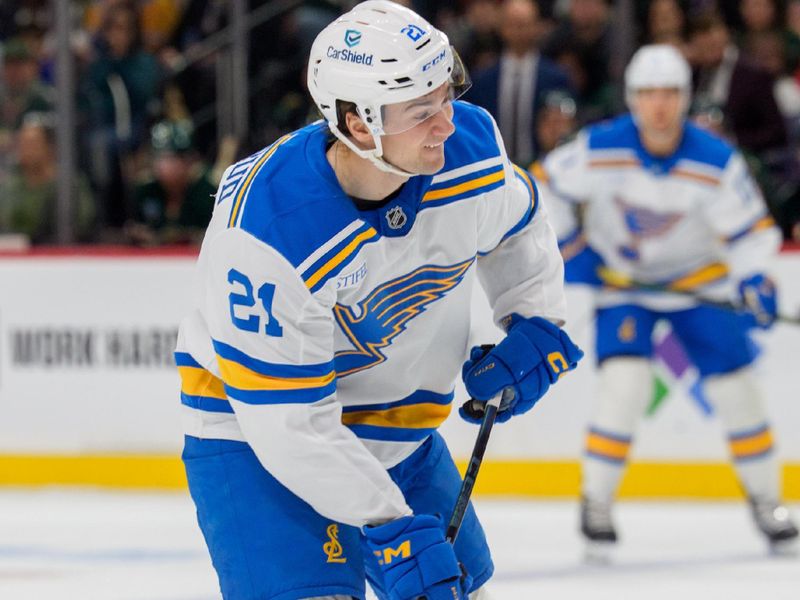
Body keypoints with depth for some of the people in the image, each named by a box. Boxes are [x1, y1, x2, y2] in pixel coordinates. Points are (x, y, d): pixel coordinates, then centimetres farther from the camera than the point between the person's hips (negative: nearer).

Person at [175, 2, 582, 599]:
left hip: (399, 432, 6)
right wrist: (390, 529, -30)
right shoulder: (265, 233, -34)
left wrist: (536, 328, -2)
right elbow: (289, 420, -29)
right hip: (256, 436, -6)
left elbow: (516, 227, 10)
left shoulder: (472, 143, -17)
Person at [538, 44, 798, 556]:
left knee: (734, 382, -1)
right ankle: (596, 501, -7)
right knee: (625, 380, -20)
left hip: (697, 277, 2)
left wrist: (752, 278, -31)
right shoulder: (600, 149, -23)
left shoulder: (717, 161, -21)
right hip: (621, 279, -1)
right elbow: (548, 187, -8)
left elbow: (748, 226, -14)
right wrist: (572, 249, -7)